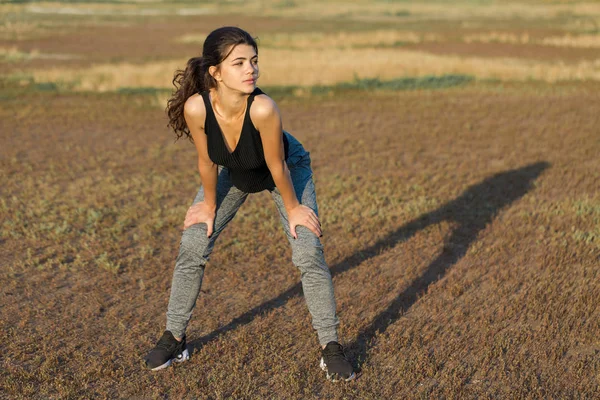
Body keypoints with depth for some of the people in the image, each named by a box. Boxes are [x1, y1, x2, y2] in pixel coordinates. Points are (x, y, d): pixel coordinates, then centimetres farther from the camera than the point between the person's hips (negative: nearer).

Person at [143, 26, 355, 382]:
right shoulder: (196, 107, -35)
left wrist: (292, 207, -14)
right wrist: (209, 205, -5)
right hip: (233, 172, 3)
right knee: (192, 248, -1)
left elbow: (276, 166, -27)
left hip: (288, 168, -2)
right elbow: (207, 162, -17)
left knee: (309, 253, -12)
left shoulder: (263, 108, -42)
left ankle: (331, 346, 4)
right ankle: (174, 339, 18)